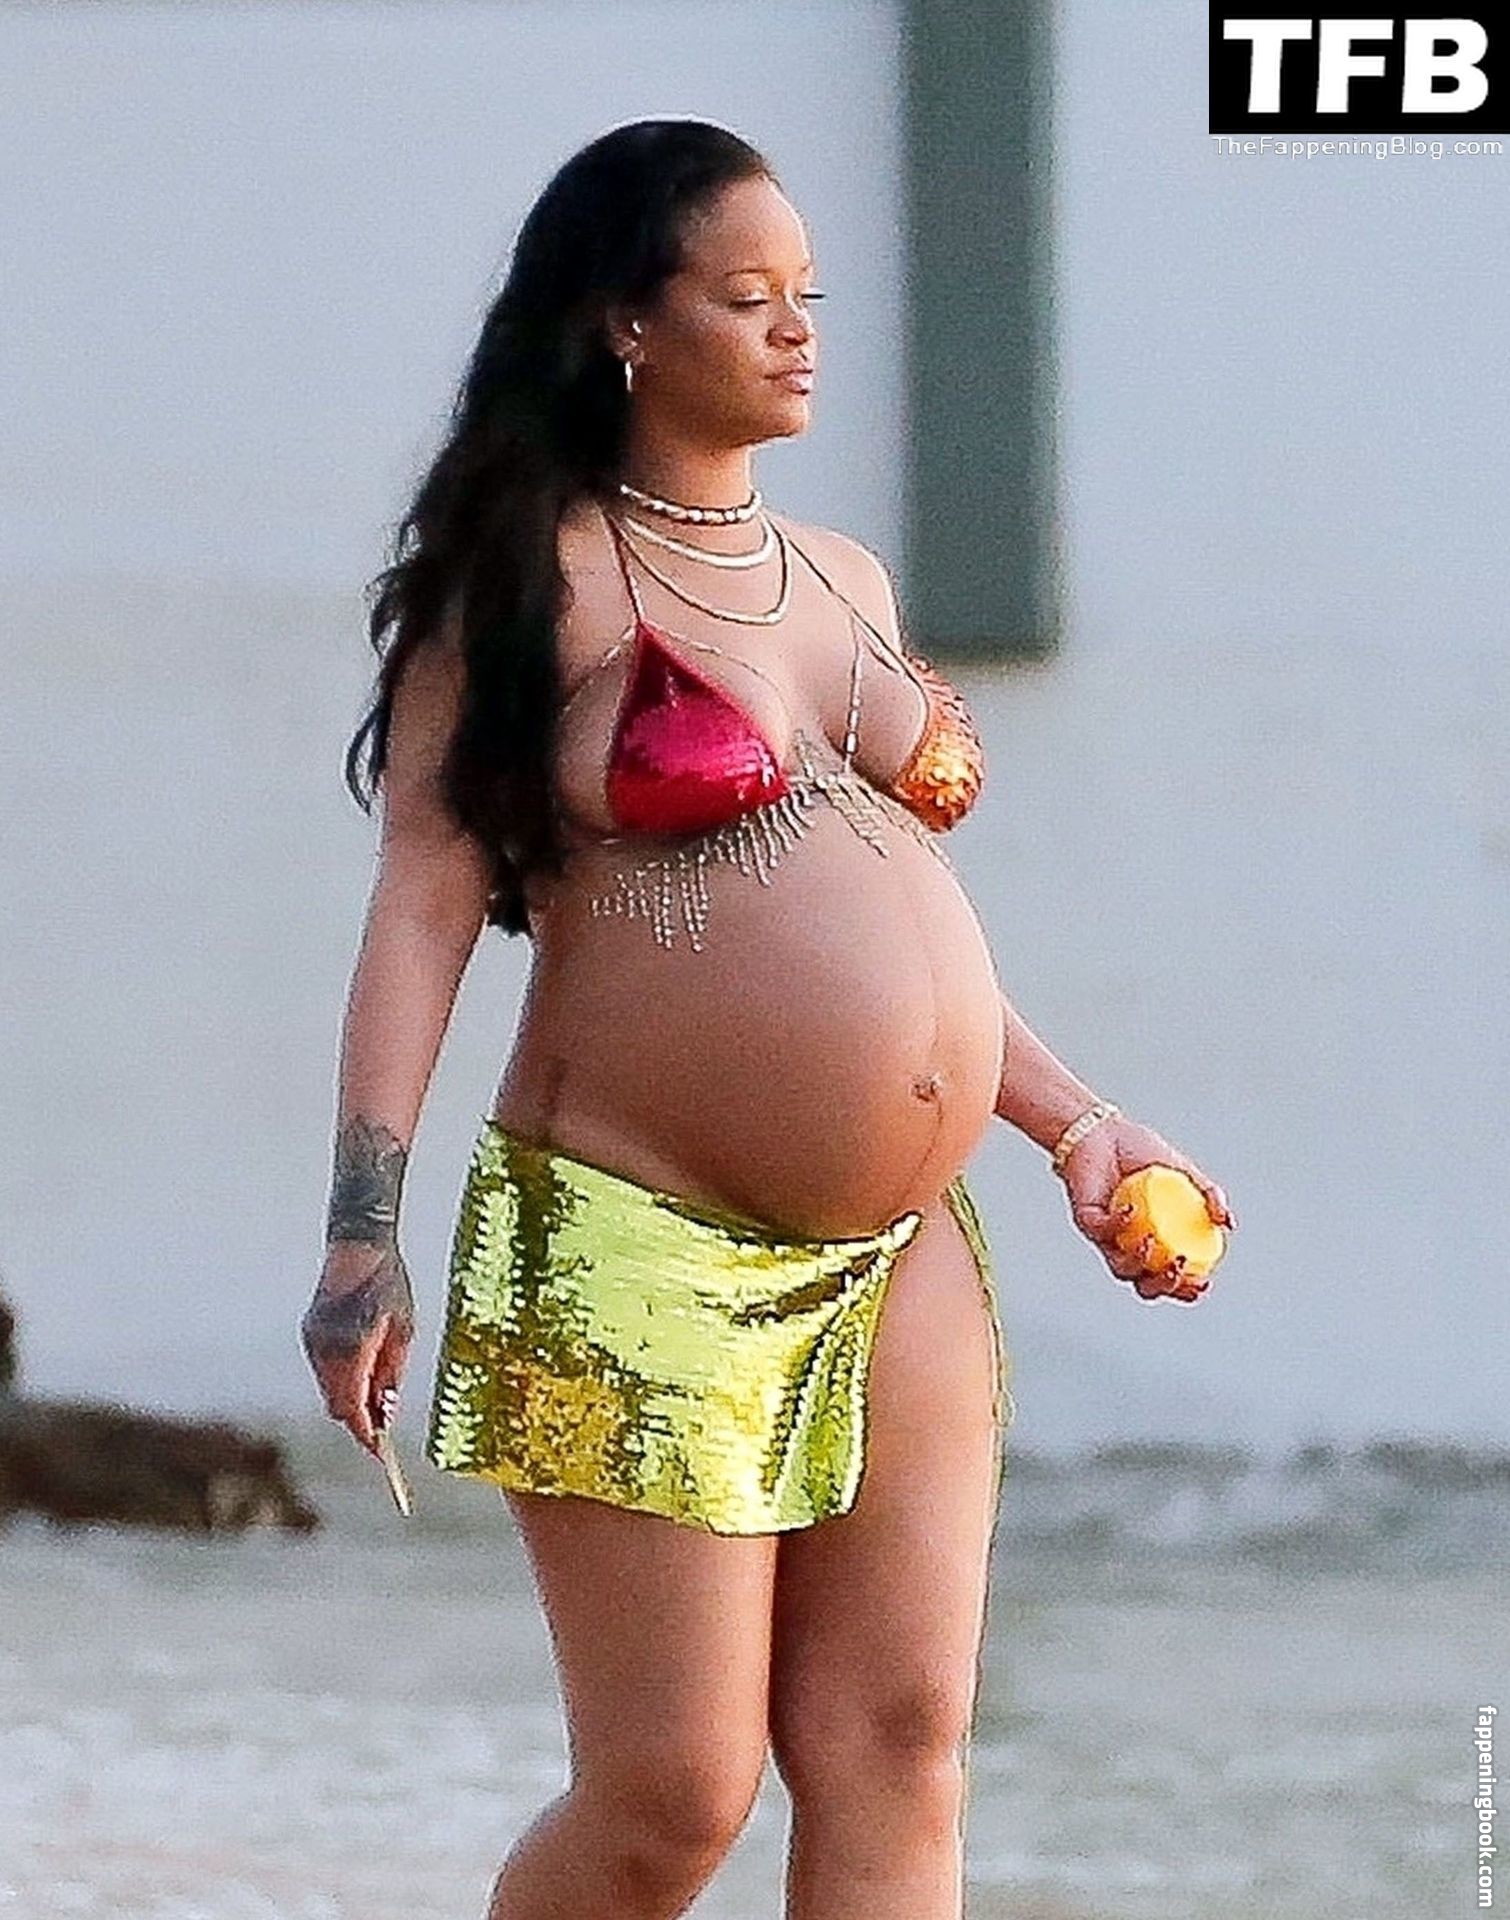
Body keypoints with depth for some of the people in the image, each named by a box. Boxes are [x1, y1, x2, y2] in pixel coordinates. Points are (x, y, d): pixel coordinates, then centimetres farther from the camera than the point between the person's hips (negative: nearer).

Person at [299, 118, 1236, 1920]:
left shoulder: (842, 580, 17)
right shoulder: (532, 581, -3)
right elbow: (424, 904, -7)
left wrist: (1081, 1125, 16)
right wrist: (364, 1229, -16)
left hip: (902, 1262, 6)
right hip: (647, 1260, -6)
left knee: (897, 1754, 0)